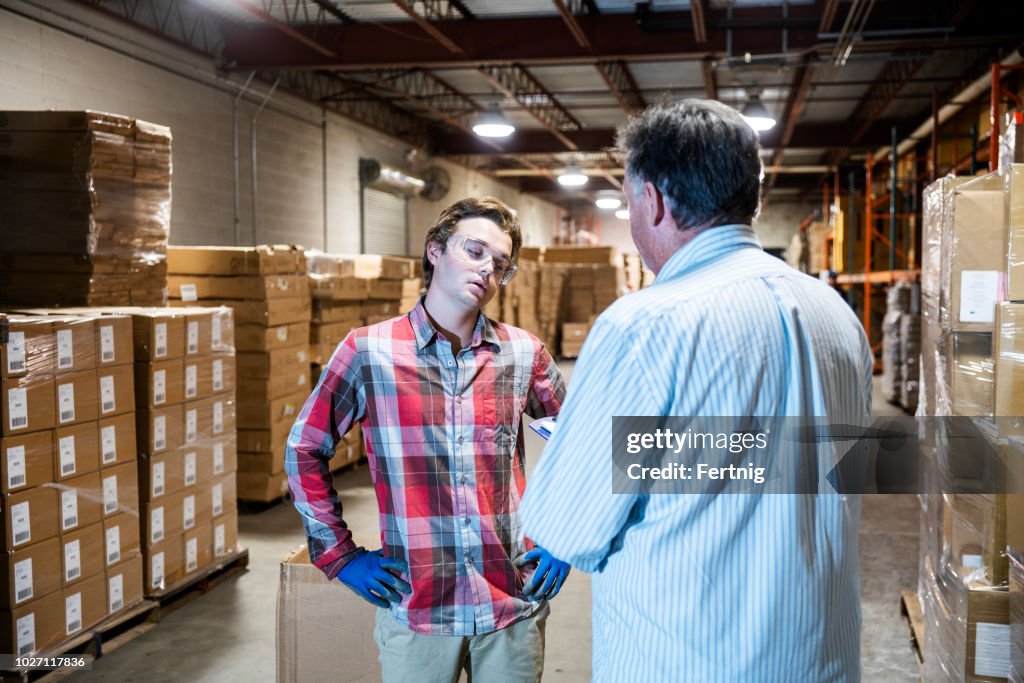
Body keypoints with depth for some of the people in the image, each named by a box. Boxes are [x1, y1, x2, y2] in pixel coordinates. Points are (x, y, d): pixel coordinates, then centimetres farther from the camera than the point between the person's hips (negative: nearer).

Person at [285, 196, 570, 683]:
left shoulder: (524, 354, 1)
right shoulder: (369, 351, -5)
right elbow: (304, 450, 3)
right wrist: (339, 553, 1)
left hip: (514, 603, 2)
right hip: (415, 605, -1)